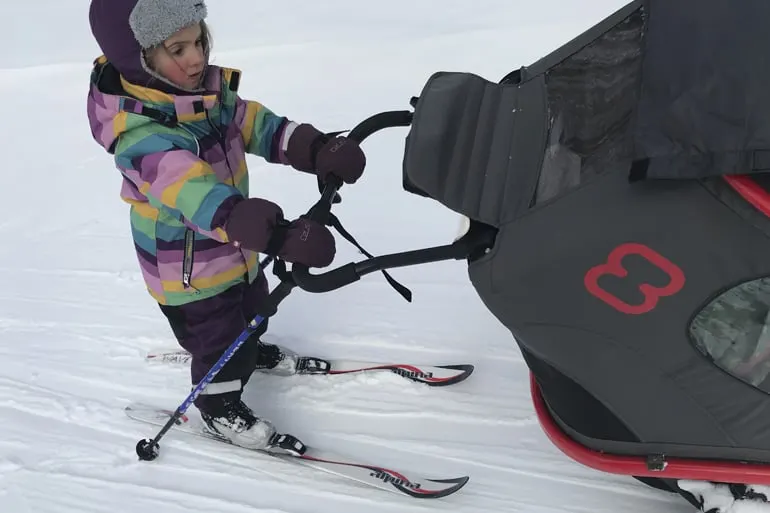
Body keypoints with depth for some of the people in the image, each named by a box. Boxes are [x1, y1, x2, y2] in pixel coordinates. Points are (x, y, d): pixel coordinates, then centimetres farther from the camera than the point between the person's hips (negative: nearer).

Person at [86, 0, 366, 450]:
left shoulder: (207, 90, -7)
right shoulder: (139, 131, -33)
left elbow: (256, 123, -8)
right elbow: (193, 192, -46)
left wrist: (316, 150, -26)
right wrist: (276, 235, -58)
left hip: (234, 245, 8)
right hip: (187, 268, -8)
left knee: (251, 308, 30)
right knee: (218, 336, 10)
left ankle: (251, 350, 60)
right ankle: (218, 405, 38)